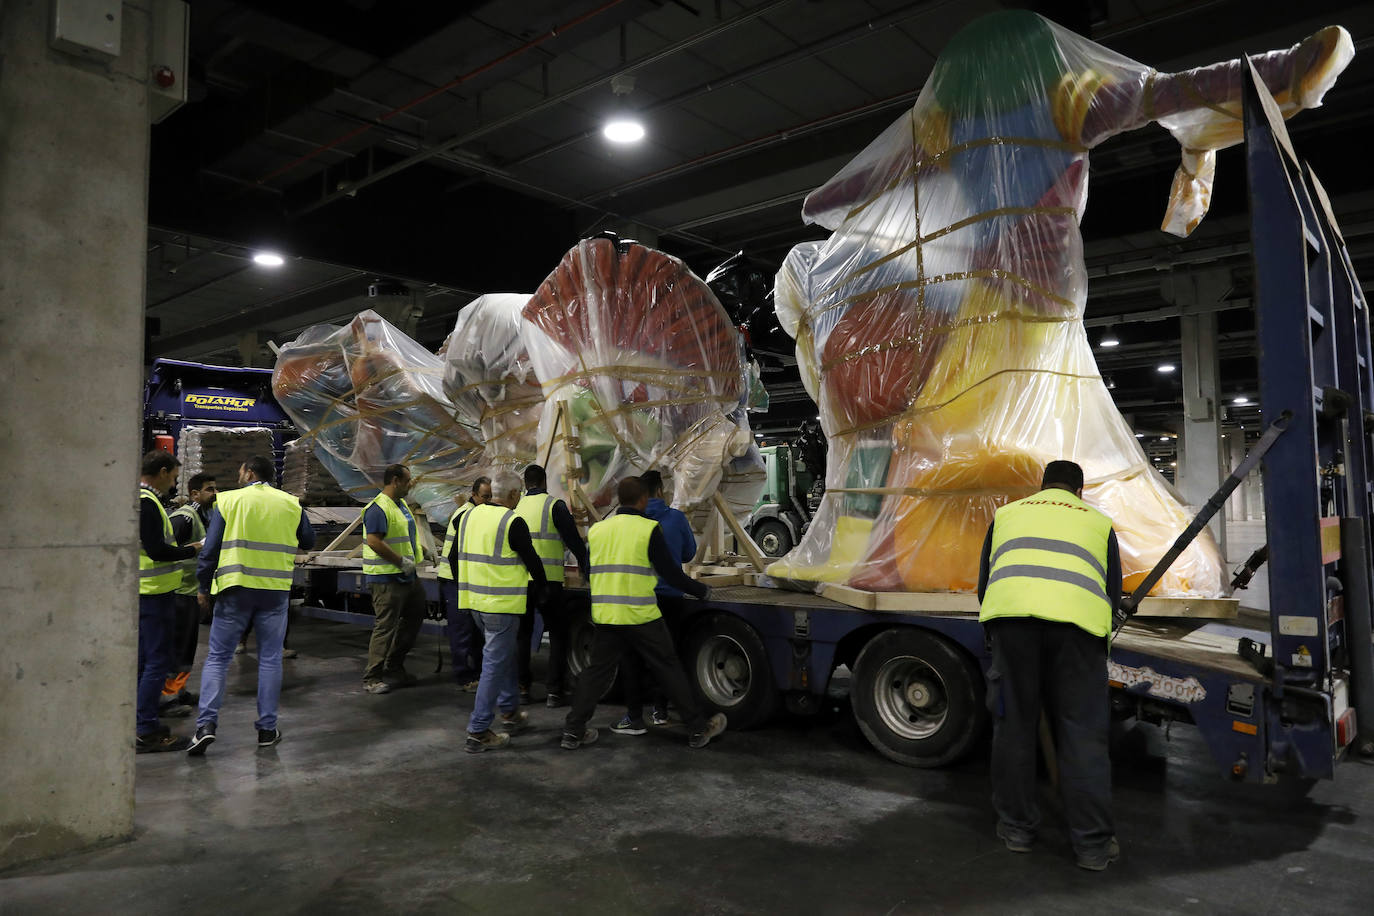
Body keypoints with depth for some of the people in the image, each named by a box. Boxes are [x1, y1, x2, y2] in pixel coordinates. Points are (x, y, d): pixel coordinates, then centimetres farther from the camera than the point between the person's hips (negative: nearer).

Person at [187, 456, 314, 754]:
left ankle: (206, 724, -3)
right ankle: (267, 728, 13)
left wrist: (204, 587, 5)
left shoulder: (227, 500, -1)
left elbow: (210, 548, -3)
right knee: (270, 659, 9)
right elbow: (308, 542, 15)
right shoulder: (291, 504, 4)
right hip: (276, 590, 2)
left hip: (236, 588, -2)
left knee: (217, 658, 8)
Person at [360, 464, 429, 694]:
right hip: (386, 578, -10)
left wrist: (420, 553, 14)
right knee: (386, 626, -6)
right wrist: (401, 561, -20)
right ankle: (371, 678, 4)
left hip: (406, 576, 10)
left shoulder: (402, 505, 14)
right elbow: (374, 542, -25)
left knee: (414, 617, 17)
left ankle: (394, 667, 29)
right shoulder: (378, 508, -17)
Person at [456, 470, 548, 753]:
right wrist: (541, 587, 10)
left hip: (475, 601, 8)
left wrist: (464, 587, 28)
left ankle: (510, 712, 33)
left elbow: (455, 557, 16)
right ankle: (478, 732, 2)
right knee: (495, 664, -1)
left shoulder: (469, 515, 7)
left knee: (504, 654, 23)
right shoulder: (513, 522, -15)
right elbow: (532, 560, -9)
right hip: (502, 604, -8)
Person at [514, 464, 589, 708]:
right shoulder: (554, 505, -5)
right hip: (548, 581, -4)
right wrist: (586, 571, 4)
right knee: (558, 634, 8)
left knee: (522, 635, 16)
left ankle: (522, 688, 18)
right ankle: (554, 692, 6)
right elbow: (574, 540, -6)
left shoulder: (516, 507, 8)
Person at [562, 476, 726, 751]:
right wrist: (702, 590, 8)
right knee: (669, 669, 6)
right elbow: (670, 572, -6)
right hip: (641, 616, -4)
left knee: (597, 671, 14)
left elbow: (589, 571, 16)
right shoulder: (649, 529, -8)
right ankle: (699, 729, 14)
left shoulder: (597, 529, 8)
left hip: (605, 616, 4)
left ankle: (573, 731, 14)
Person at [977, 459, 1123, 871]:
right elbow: (1113, 594, 28)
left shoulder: (1007, 514, 29)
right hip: (1077, 620, 0)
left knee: (1014, 725, 11)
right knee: (1082, 735, 8)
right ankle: (1094, 844, 15)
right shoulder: (1098, 521, 28)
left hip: (1011, 613, 0)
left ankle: (1016, 828, 23)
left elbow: (983, 586, 29)